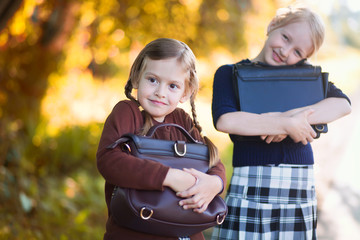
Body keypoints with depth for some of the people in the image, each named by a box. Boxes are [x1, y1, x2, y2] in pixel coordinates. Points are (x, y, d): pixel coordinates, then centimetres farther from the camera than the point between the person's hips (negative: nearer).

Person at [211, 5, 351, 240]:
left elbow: (343, 104, -4)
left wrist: (289, 116, -17)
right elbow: (224, 120, -15)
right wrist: (287, 124, -14)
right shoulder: (230, 73, 4)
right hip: (250, 187, -2)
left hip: (301, 189, 3)